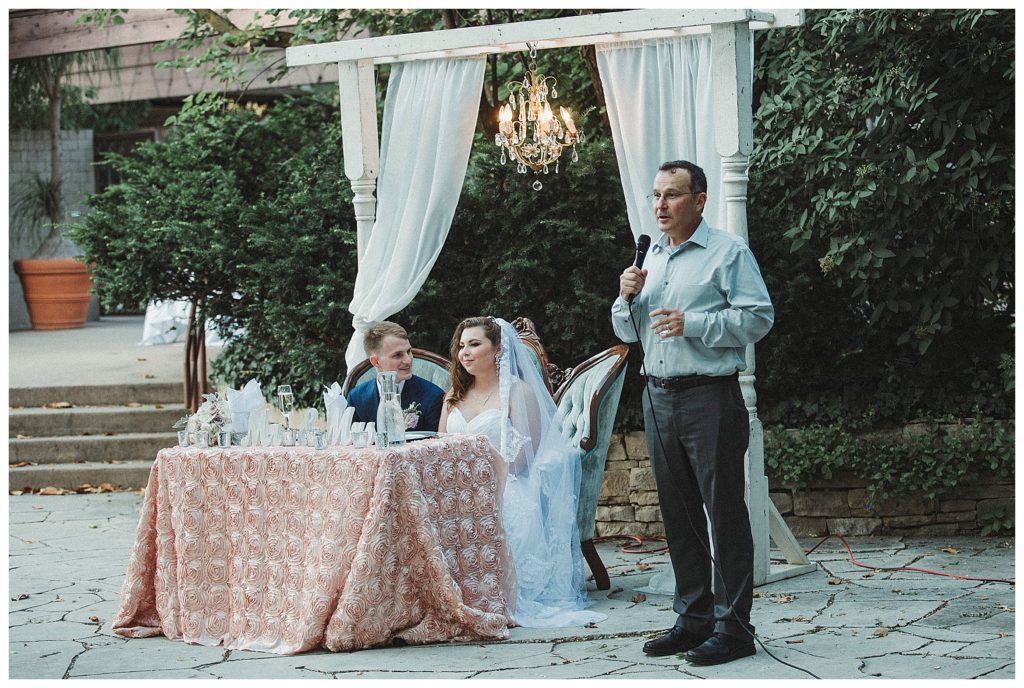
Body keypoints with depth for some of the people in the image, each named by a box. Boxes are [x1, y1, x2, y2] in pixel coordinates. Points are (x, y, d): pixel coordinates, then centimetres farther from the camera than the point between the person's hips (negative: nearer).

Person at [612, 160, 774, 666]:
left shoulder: (728, 252, -3)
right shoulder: (652, 258, 18)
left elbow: (759, 317, -13)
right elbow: (626, 332, 21)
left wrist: (693, 324, -18)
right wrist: (627, 297, 1)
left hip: (710, 399, -7)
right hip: (658, 397, 7)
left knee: (724, 513, -5)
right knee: (678, 514, 10)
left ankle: (733, 626, -1)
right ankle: (693, 618, 18)